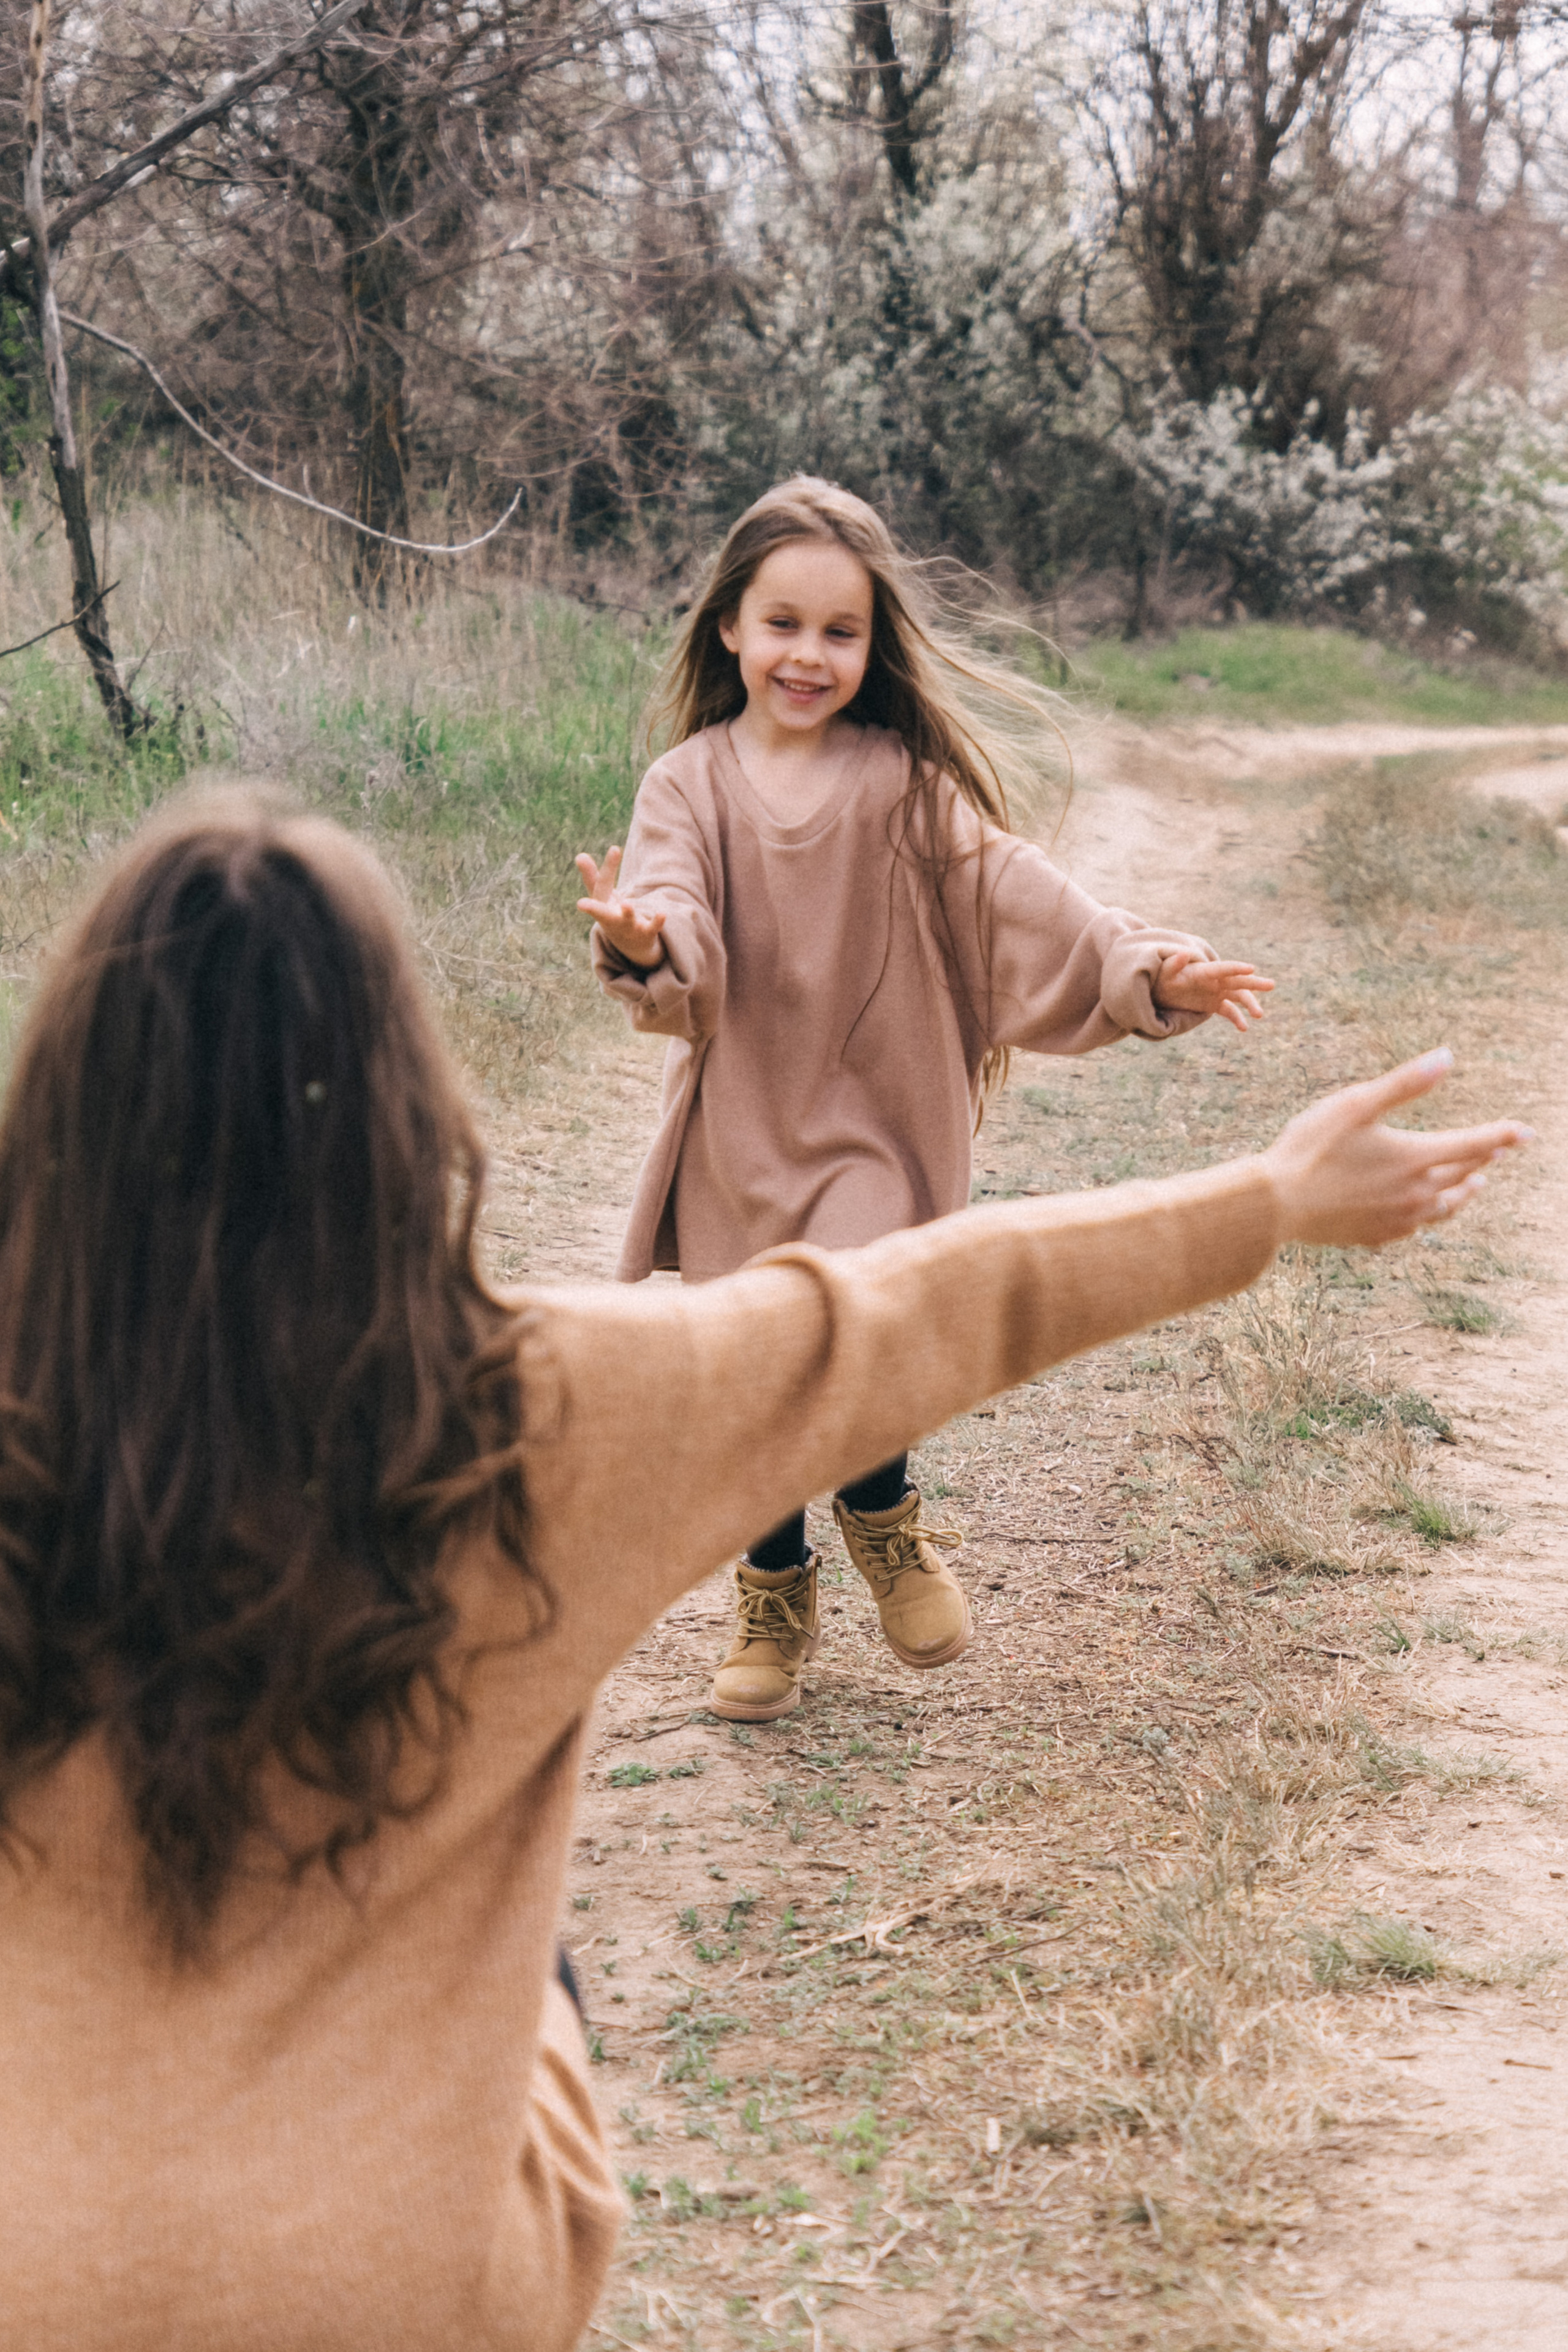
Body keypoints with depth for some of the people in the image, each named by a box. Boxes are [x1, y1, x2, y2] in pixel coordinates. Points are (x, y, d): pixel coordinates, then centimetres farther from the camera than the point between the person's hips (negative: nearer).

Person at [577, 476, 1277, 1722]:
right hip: (739, 1125, 2)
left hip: (876, 1118, -2)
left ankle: (884, 1516, 13)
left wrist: (1144, 966, -24)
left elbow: (1014, 893, -10)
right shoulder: (691, 784, -3)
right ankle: (776, 1597, 33)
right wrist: (646, 945, -41)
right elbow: (678, 916, -17)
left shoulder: (904, 785, -4)